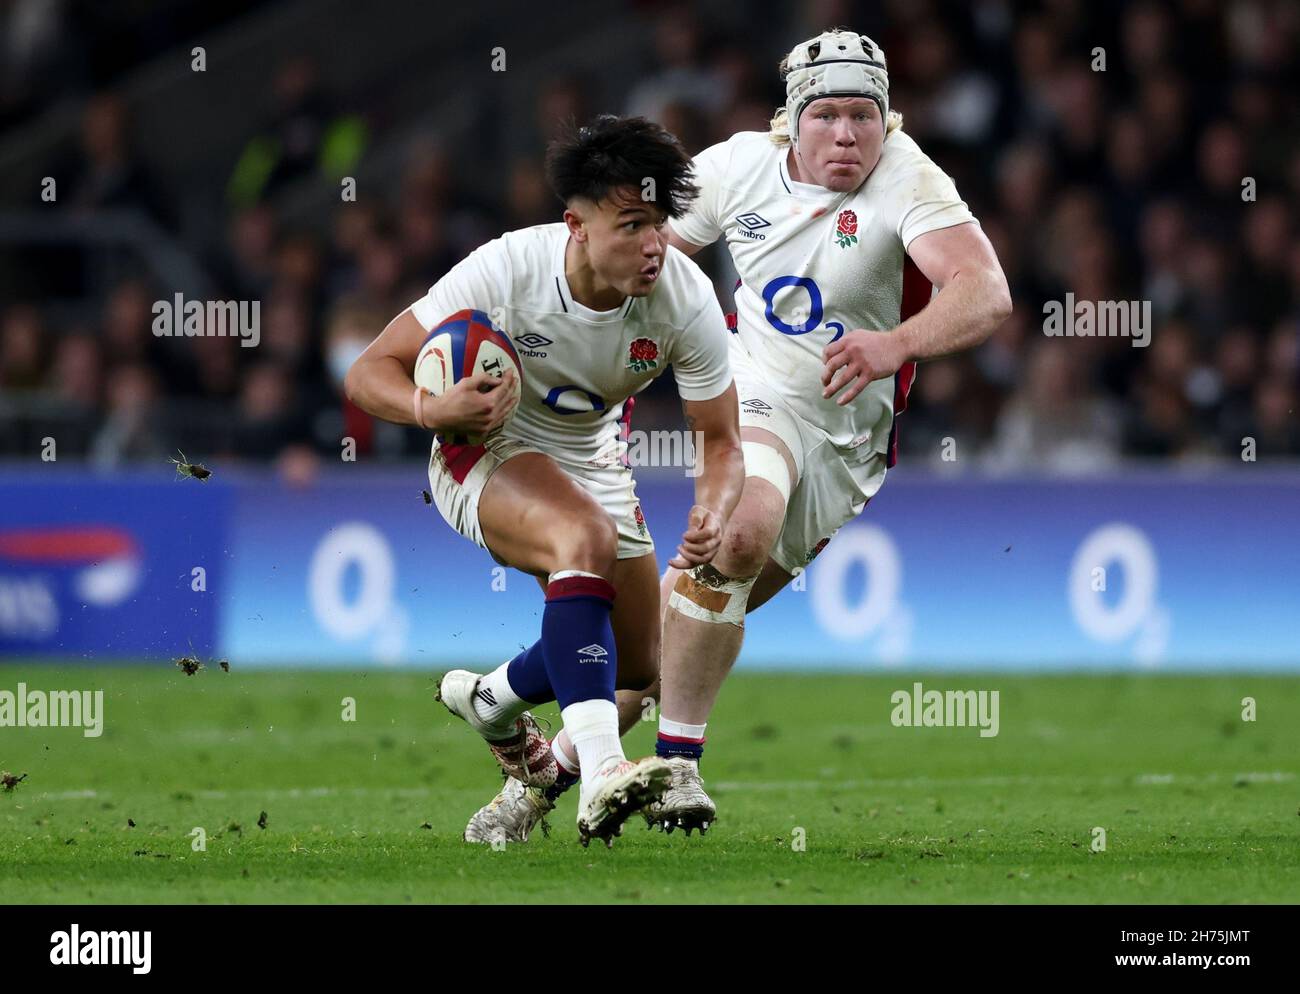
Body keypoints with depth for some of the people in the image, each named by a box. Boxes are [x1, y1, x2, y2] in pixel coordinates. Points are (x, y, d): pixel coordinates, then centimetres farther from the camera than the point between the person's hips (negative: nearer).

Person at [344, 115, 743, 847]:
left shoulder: (686, 298, -22)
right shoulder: (509, 267, -30)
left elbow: (721, 442, -12)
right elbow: (369, 373, -24)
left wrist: (712, 519, -34)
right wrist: (433, 410, -46)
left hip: (592, 459, 5)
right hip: (485, 452, -5)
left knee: (637, 674, 7)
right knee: (587, 536, -38)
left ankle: (491, 700, 39)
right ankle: (599, 774, -47)